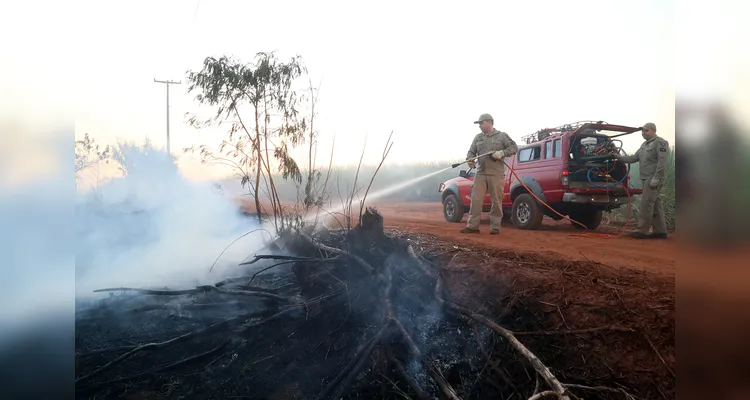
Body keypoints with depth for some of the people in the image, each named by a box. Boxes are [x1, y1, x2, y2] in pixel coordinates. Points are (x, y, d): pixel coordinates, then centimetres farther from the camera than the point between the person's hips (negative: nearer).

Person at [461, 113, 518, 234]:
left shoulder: (502, 136, 6)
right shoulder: (478, 138, 16)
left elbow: (514, 147, 2)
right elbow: (471, 151, 13)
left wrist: (502, 153, -14)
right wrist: (470, 160, -9)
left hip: (496, 174, -3)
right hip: (480, 173, 3)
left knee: (496, 201, -1)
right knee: (475, 199, -3)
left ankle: (495, 227, 6)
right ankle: (472, 226, 0)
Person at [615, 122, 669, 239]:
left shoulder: (660, 143, -9)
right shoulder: (644, 145, 21)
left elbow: (662, 162, -17)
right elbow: (634, 158, 19)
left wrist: (656, 178, -23)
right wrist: (619, 157, 8)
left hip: (654, 179, -9)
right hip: (647, 179, 9)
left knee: (646, 204, -11)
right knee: (655, 206, 11)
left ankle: (642, 231, -10)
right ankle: (660, 231, 15)